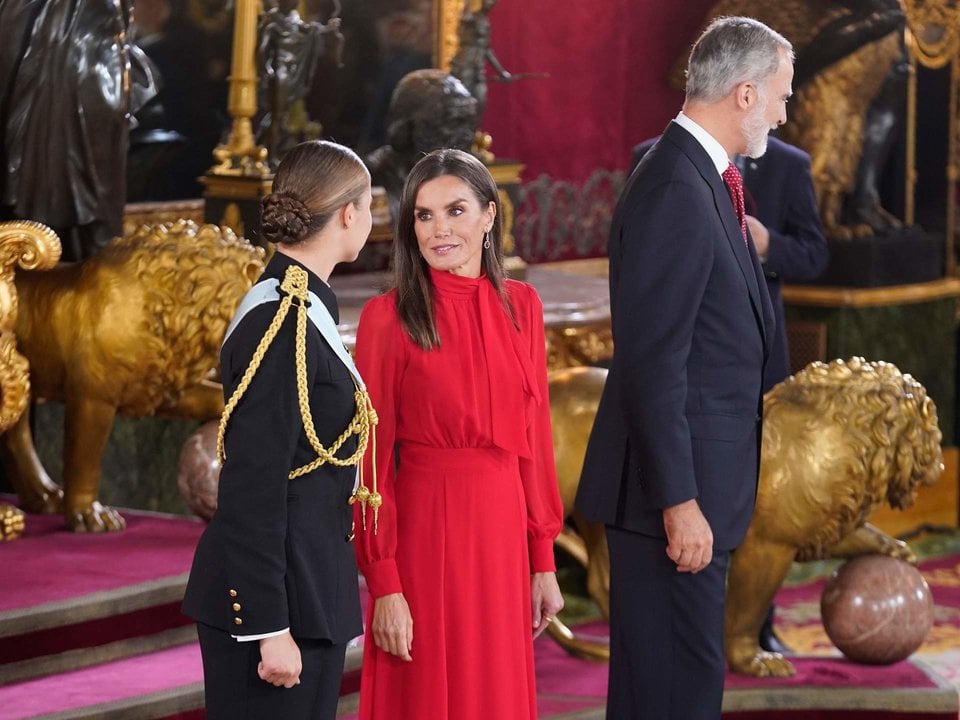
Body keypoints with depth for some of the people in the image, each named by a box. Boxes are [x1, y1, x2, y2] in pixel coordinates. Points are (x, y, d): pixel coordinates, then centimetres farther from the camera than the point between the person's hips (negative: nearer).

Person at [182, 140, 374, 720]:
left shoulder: (304, 309, 12)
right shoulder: (279, 324, -18)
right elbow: (253, 492, -20)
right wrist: (270, 629, -21)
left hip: (310, 589, 10)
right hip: (276, 603, -10)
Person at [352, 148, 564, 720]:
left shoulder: (521, 307, 6)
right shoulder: (389, 318, -7)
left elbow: (535, 438, 10)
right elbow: (372, 460, -7)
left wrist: (543, 560, 7)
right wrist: (384, 585, -12)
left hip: (502, 533, 4)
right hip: (423, 533, -4)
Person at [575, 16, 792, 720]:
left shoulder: (707, 179, 12)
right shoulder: (675, 192, -19)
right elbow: (653, 364, -22)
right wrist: (679, 501, -22)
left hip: (697, 475, 10)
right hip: (675, 483, -10)